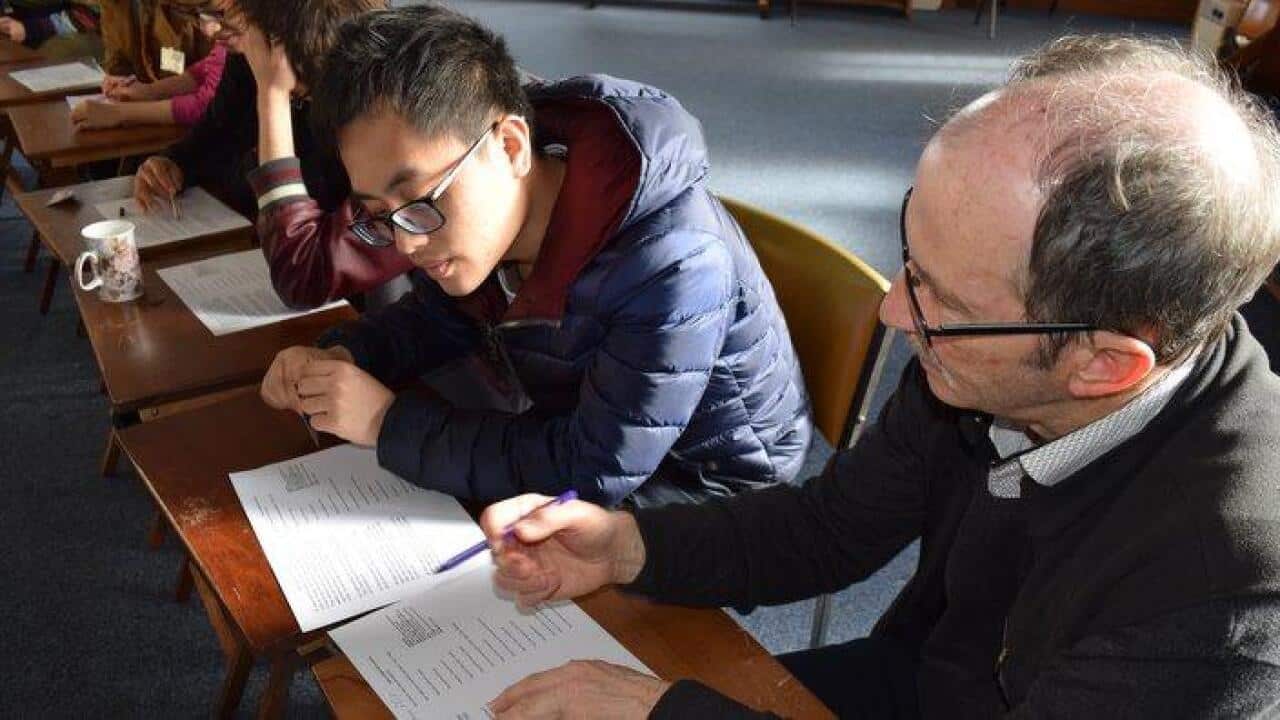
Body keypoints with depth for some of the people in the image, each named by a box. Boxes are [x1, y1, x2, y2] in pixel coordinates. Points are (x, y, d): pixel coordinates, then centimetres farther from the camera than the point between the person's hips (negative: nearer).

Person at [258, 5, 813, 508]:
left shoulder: (671, 266, -36)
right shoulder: (477, 211, -11)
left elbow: (591, 476, -30)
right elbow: (437, 317, 10)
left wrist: (387, 422, -26)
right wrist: (338, 360, -10)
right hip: (560, 441, 7)